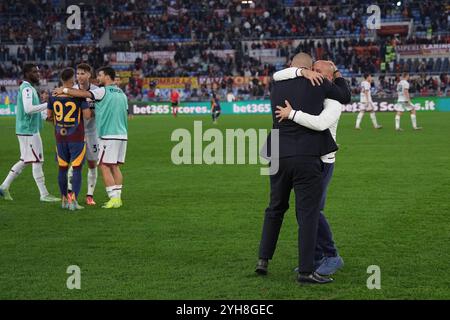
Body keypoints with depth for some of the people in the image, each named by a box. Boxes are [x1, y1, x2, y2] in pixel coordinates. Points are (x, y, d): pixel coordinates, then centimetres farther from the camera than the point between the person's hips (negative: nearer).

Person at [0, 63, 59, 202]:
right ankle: (44, 194, -1)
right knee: (37, 161, -5)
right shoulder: (26, 88, -15)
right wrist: (48, 104, -21)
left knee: (24, 161, 15)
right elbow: (29, 109, -26)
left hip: (29, 130, 10)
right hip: (29, 130, -10)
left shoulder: (30, 88, 17)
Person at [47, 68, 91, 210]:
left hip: (60, 138, 4)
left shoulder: (53, 96, 0)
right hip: (77, 138, -4)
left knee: (62, 169, 13)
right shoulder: (80, 95, -12)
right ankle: (73, 200, -10)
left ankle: (64, 200, 21)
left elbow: (49, 115, 9)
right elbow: (87, 116, -13)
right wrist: (88, 107, 7)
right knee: (77, 169, -1)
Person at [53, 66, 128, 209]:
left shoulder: (103, 91, -8)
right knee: (115, 166, 11)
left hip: (108, 135, -8)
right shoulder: (122, 93, 16)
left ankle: (113, 198, -9)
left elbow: (84, 94, -17)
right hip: (122, 134, 8)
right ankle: (117, 197, 9)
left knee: (104, 166, -4)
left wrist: (64, 90, -9)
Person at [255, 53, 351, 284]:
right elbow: (345, 97, 16)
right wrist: (338, 76, 33)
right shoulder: (318, 83, 0)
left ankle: (263, 259, 19)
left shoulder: (277, 85, 9)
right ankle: (306, 271, -4)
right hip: (307, 157, -4)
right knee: (308, 214, -1)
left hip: (279, 156, 4)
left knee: (275, 208, 21)